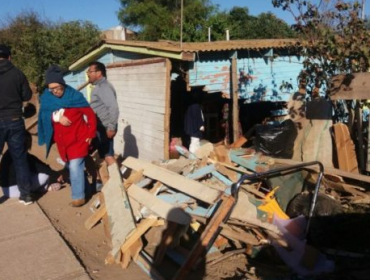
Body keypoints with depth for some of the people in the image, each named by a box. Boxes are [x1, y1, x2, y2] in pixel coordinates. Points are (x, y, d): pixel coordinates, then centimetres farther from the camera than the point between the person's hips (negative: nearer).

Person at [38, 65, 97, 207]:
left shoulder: (74, 96, -14)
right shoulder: (46, 97, -1)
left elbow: (90, 114, -9)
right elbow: (44, 115, -1)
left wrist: (90, 134, -7)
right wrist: (57, 118, -21)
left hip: (78, 139, -6)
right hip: (62, 141, 6)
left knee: (75, 167, -9)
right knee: (71, 166, 15)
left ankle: (79, 196, 3)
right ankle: (86, 188, 32)